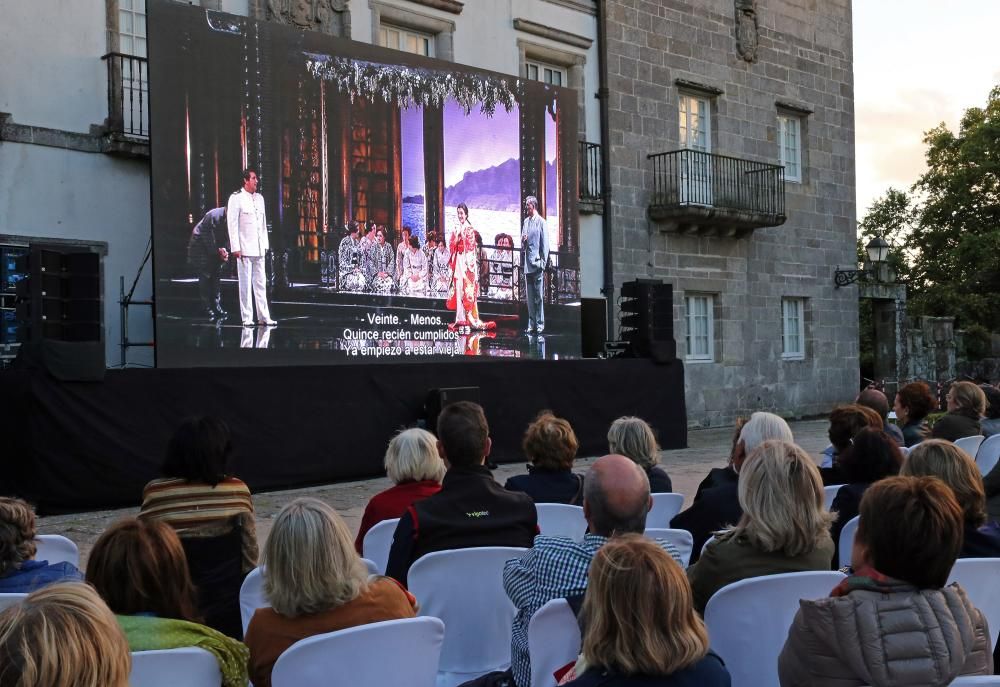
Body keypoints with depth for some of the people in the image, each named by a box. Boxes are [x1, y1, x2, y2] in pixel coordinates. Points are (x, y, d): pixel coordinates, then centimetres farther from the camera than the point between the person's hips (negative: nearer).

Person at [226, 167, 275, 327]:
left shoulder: (259, 198, 14)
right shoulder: (236, 198, -5)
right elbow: (232, 224, -8)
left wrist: (265, 244, 13)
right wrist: (235, 248, -13)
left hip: (259, 249, 6)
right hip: (244, 248, -6)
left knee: (261, 283, 7)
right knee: (245, 284, -1)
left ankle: (264, 317, 10)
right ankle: (247, 318, 4)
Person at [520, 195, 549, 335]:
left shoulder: (541, 222, -5)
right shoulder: (525, 221, 14)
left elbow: (545, 244, -6)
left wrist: (543, 263, -10)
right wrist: (523, 240, -2)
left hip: (537, 264, -6)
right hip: (526, 264, 6)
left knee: (538, 296, -3)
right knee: (529, 297, 8)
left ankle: (540, 324, 2)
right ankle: (531, 325, 13)